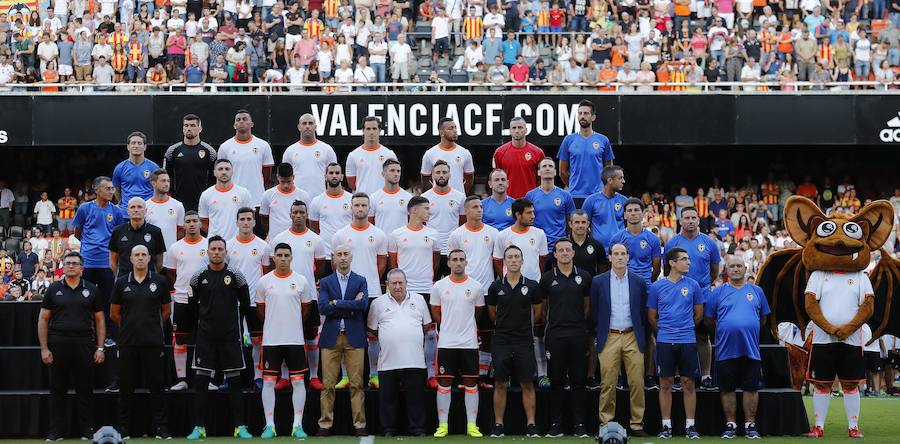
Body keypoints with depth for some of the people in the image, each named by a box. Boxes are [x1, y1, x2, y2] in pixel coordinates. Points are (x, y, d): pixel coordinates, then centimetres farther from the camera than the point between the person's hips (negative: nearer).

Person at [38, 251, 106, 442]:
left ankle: (87, 430, 9)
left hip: (84, 345, 0)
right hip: (58, 345, 0)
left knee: (84, 390, 3)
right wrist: (44, 348, -2)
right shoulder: (54, 289, 7)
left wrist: (100, 348, 0)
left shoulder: (91, 290, 8)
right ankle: (56, 431, 9)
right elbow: (43, 319, 6)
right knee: (57, 390, 4)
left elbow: (99, 320, 9)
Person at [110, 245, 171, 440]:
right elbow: (114, 313, 13)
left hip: (153, 342, -1)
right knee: (126, 386, 5)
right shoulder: (122, 283, 5)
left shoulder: (160, 281, 4)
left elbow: (166, 311, 13)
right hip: (128, 343, 1)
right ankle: (123, 428, 11)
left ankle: (161, 428, 5)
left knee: (156, 385, 1)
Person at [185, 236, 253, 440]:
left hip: (230, 336, 0)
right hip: (205, 336, 0)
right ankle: (199, 427, 4)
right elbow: (192, 306, 12)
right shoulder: (199, 278, 3)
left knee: (235, 381, 1)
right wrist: (206, 319, 11)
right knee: (201, 381, -1)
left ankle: (240, 426, 5)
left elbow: (245, 305, 10)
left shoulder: (236, 277, 1)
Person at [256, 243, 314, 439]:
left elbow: (306, 309, 12)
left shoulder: (301, 281, 2)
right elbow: (260, 309, 13)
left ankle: (297, 425, 5)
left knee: (298, 381, 0)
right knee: (268, 382, 0)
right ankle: (269, 425, 5)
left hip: (295, 339, 0)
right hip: (271, 340, 0)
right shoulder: (264, 281, 2)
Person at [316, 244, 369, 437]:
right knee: (328, 384, 0)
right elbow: (323, 307, -6)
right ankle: (325, 424, 5)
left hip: (354, 337, 0)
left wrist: (337, 303, -10)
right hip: (331, 337, 0)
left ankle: (359, 424, 3)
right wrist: (350, 306, -8)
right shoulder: (326, 282, 9)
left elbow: (363, 304, -10)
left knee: (356, 383, -1)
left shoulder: (360, 281, 8)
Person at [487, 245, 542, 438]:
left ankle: (531, 425, 5)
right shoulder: (496, 287, 2)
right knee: (500, 384, 3)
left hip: (524, 341, 0)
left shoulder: (532, 286, 1)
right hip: (501, 341, 1)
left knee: (527, 384, 1)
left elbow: (538, 313, 13)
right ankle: (498, 425, 9)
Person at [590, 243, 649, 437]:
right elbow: (593, 312, 9)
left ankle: (637, 423, 4)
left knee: (637, 383, -2)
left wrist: (644, 338, 9)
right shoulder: (598, 282, 4)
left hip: (633, 337, 1)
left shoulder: (639, 282, 6)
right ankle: (606, 424, 4)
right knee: (607, 384, -1)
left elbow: (643, 312, 10)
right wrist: (595, 333, 7)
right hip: (609, 338, -1)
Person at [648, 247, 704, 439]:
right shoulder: (657, 287, 2)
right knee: (665, 383, 2)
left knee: (689, 383, 2)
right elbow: (651, 316, 10)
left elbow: (699, 313, 13)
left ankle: (690, 425, 8)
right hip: (665, 341, -1)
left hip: (688, 341, 1)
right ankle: (666, 425, 8)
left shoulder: (693, 285, 5)